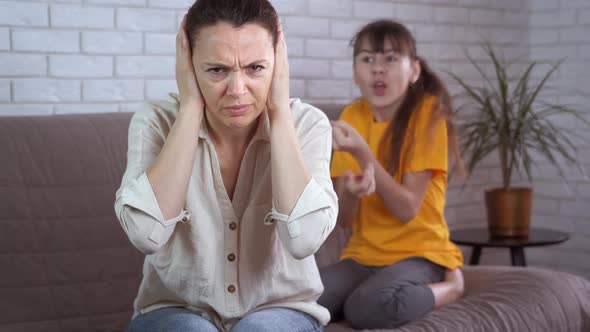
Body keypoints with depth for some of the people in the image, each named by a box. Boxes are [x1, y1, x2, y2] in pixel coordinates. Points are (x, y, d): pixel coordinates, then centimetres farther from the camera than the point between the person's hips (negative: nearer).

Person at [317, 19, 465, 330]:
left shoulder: (426, 112, -10)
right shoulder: (351, 117, 4)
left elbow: (407, 209, -16)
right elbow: (344, 218, 1)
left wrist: (361, 152, -26)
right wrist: (352, 191, -22)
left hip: (418, 252, -4)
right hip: (362, 254, 4)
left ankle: (447, 286, -5)